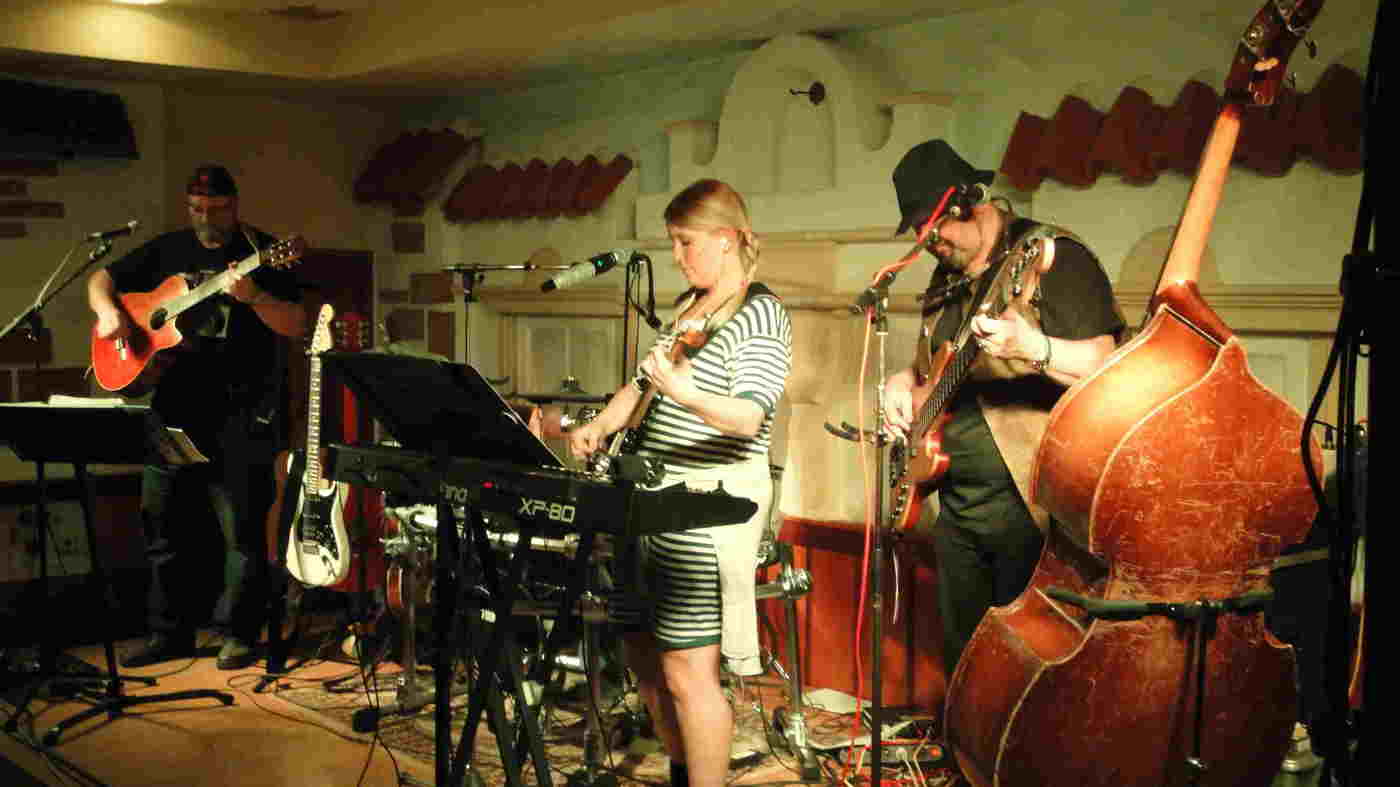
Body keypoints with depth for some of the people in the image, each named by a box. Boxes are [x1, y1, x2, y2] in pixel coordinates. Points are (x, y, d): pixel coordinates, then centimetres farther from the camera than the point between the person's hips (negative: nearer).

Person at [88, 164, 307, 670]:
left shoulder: (260, 253, -1)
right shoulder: (167, 250, 13)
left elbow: (296, 326, -8)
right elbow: (102, 279, 20)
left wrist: (253, 296, -24)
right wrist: (108, 310, 0)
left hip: (239, 414, -5)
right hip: (175, 405, 5)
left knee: (242, 528, -3)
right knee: (164, 523, 10)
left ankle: (238, 635, 7)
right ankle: (170, 634, 21)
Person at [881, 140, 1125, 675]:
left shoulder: (1051, 256, -10)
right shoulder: (948, 278, 15)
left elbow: (1105, 368, -19)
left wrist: (1032, 348, -37)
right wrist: (905, 381, 7)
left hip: (1029, 503, -8)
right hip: (957, 504, 8)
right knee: (963, 662, 16)